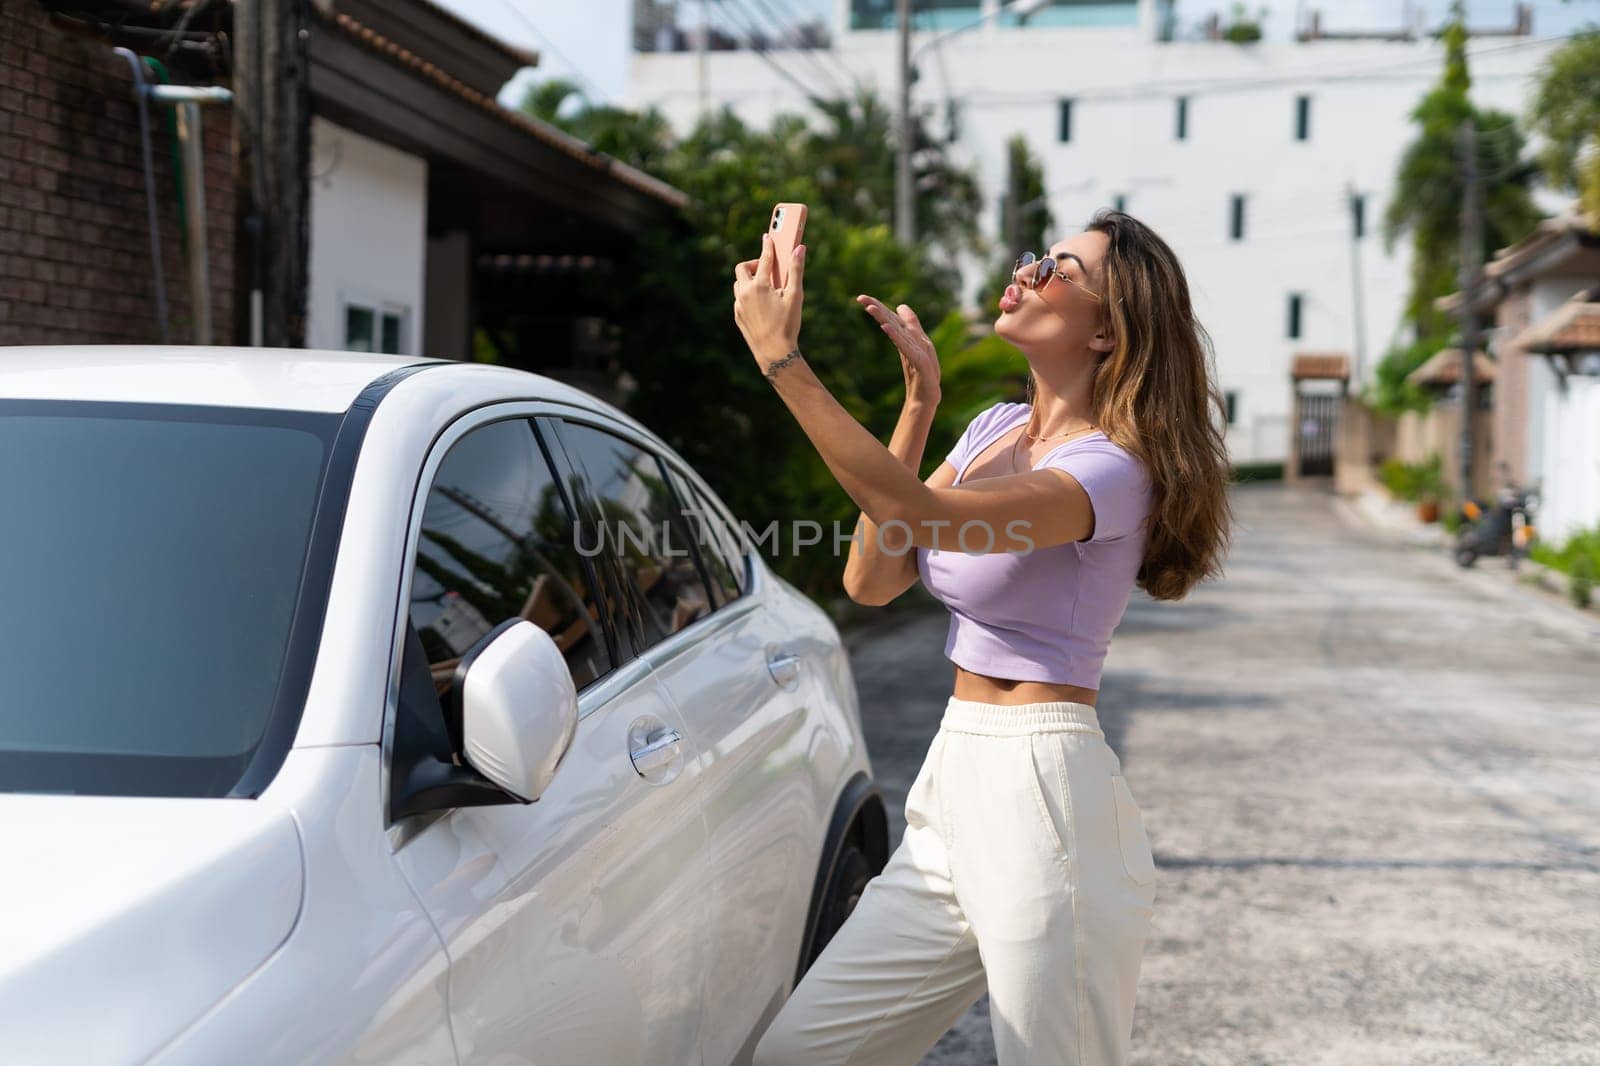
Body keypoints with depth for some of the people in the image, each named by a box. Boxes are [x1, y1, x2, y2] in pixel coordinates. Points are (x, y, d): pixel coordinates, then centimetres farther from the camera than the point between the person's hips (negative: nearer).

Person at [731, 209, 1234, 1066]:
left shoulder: (1114, 470, -14)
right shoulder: (996, 427, 13)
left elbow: (921, 512, -29)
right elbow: (871, 578, 5)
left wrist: (778, 355, -28)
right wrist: (919, 403, 1)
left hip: (1043, 797, -8)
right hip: (953, 785, 8)